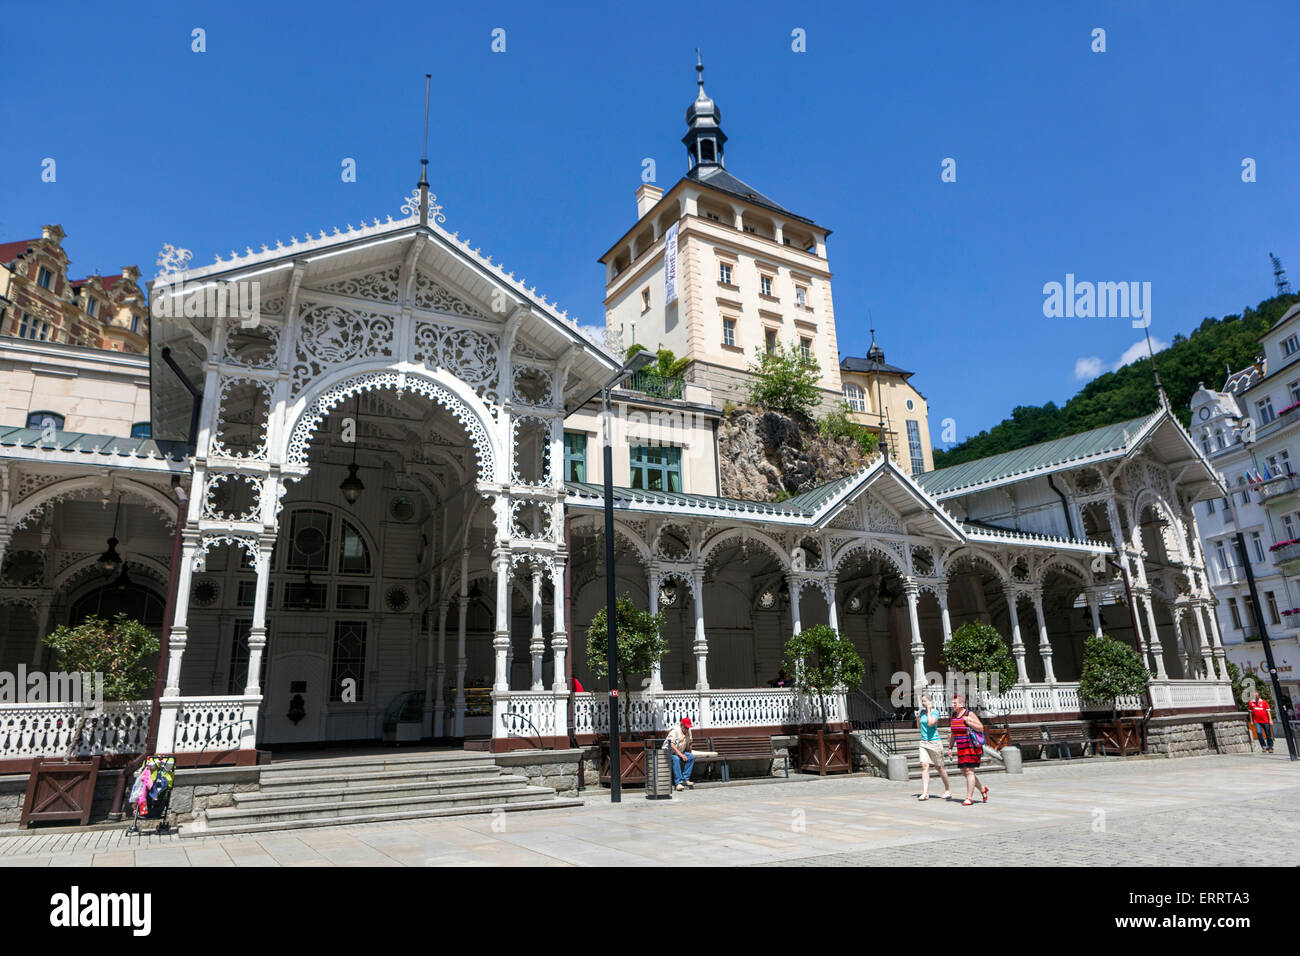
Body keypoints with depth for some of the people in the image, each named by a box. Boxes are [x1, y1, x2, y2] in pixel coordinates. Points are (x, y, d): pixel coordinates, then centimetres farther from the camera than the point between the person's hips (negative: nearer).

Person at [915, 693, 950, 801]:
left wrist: (929, 710, -17)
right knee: (924, 766, -9)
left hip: (934, 742, -5)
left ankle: (948, 789, 29)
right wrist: (918, 716, 1)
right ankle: (925, 793, -12)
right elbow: (919, 726, 18)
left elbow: (930, 723, -26)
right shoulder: (922, 711, 9)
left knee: (939, 767, 8)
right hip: (924, 743, 5)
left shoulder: (935, 712, -10)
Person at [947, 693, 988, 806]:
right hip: (961, 749, 7)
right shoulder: (954, 716, 9)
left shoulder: (969, 715, -10)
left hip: (972, 747, -7)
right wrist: (950, 747, 13)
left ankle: (969, 797, -4)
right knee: (964, 772, 8)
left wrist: (968, 722, -22)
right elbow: (952, 733, 16)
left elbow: (981, 728, -11)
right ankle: (982, 790, 28)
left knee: (969, 771, -9)